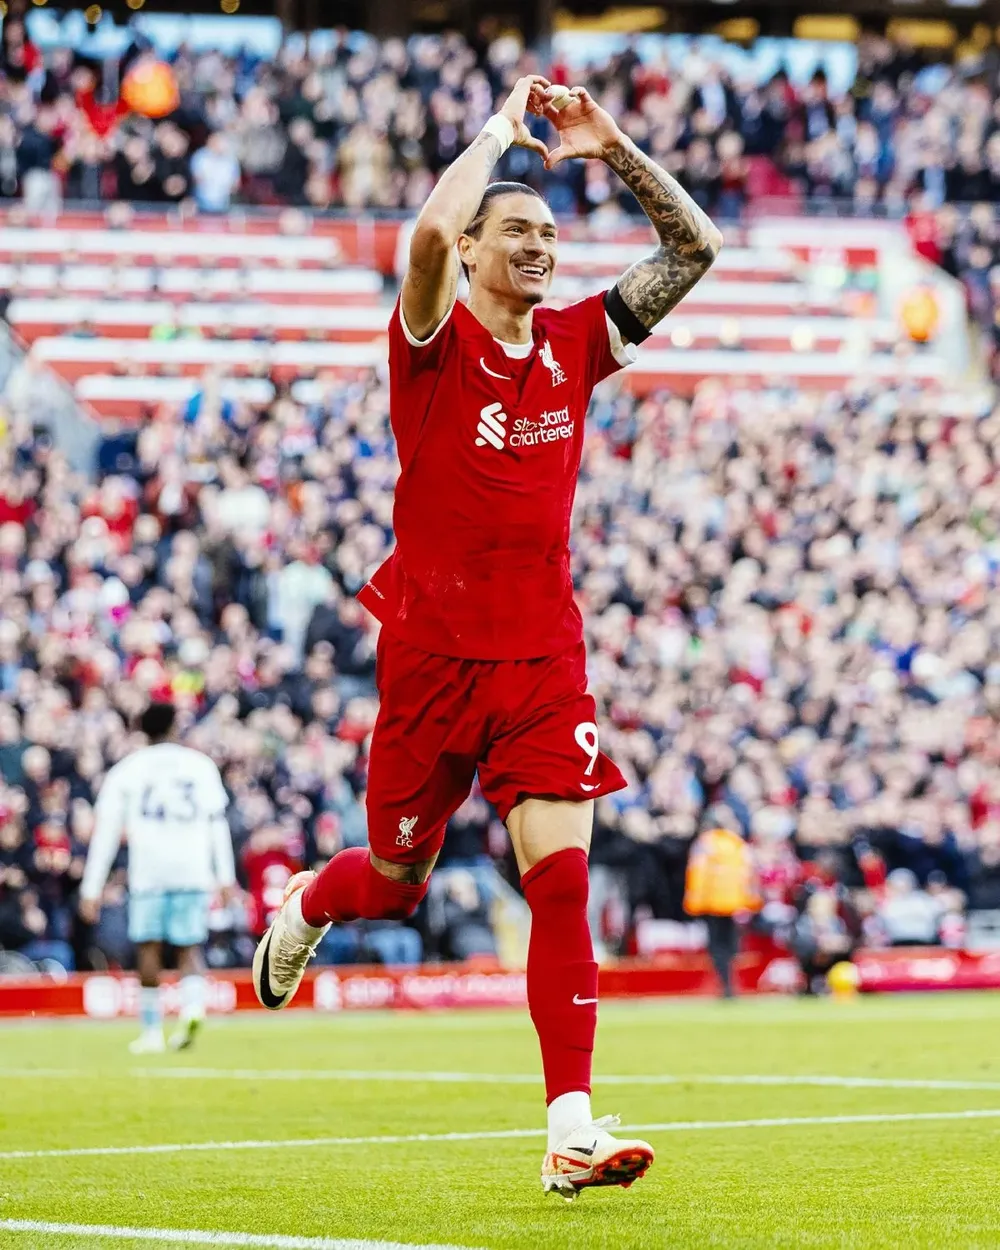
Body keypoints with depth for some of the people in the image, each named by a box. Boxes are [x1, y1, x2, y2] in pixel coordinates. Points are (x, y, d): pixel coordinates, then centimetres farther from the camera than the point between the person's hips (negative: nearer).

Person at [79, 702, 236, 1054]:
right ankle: (193, 1005, -21)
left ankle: (152, 1031, 3)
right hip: (194, 870, 1)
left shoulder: (126, 771, 10)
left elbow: (105, 831, 7)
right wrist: (226, 876, 12)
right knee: (189, 947, 6)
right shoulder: (201, 765, 14)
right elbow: (218, 822, 10)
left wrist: (91, 889, 8)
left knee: (149, 947, 5)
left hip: (149, 870, -1)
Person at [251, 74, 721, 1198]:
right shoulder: (434, 341, -6)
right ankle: (304, 910, 48)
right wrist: (502, 126, -15)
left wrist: (612, 149, 0)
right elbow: (430, 231, -28)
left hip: (543, 652, 3)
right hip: (432, 649, -3)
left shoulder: (574, 343, 7)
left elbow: (694, 248, 9)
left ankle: (572, 1132, -14)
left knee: (561, 872, -12)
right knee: (397, 881, 11)